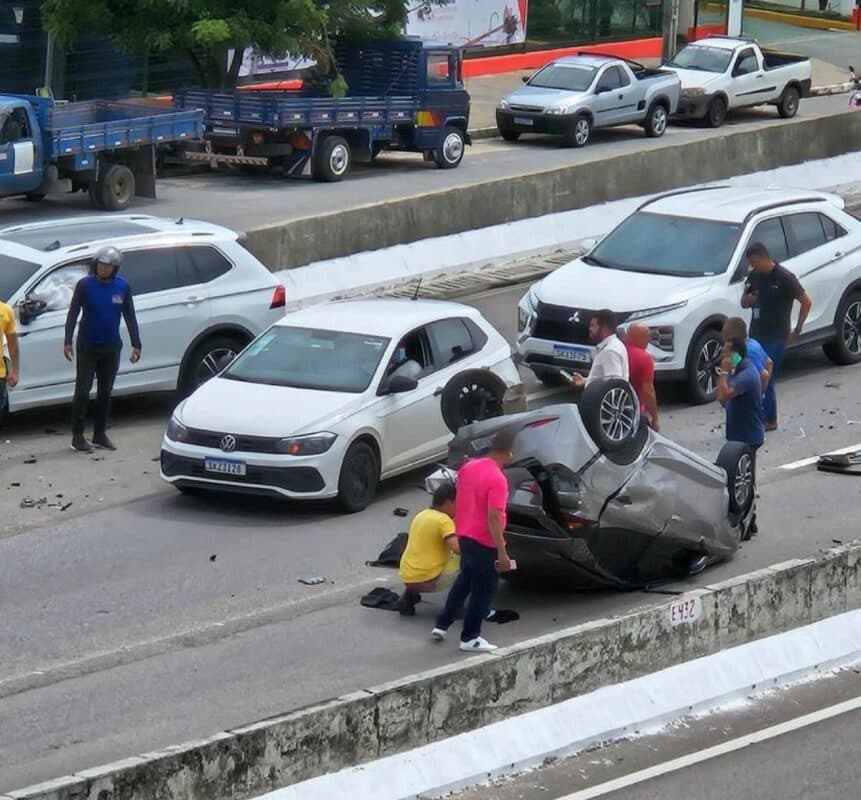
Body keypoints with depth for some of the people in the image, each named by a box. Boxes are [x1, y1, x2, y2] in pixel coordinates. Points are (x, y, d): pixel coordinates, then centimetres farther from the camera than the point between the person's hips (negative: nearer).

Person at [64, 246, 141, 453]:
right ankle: (77, 436, -1)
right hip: (87, 346, -3)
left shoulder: (123, 286, -1)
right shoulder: (85, 285, -9)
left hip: (111, 347, 3)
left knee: (105, 391, 9)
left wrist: (136, 344, 4)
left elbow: (129, 316, 6)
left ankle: (100, 434, 18)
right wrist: (67, 341, -14)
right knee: (83, 390, -4)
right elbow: (73, 314, -6)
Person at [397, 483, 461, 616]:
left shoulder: (421, 515, 14)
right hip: (428, 580, -7)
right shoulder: (444, 520, -10)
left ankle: (409, 596, 16)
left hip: (407, 577, 7)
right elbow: (457, 548, -22)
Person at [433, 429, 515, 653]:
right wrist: (502, 553, -24)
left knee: (464, 581, 25)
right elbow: (493, 517, -26)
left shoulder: (468, 468, 3)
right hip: (484, 542, -8)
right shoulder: (497, 479, -22)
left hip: (464, 536, 8)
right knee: (483, 590, 5)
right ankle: (470, 638, 11)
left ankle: (442, 625, 27)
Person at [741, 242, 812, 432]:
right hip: (756, 334, 7)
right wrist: (748, 299, -8)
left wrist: (797, 329, -8)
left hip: (776, 337, -7)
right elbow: (744, 302, 16)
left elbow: (806, 302, -8)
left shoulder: (785, 278, -14)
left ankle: (769, 420, 2)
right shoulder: (754, 276, 5)